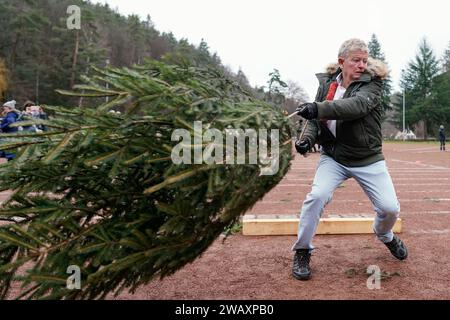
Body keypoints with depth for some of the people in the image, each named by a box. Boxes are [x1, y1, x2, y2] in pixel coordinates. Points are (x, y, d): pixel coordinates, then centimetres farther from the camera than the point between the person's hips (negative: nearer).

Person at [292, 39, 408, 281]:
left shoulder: (372, 83, -10)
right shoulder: (326, 83, 2)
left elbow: (358, 105, -31)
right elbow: (315, 119, 6)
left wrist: (319, 108, -44)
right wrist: (307, 138, -16)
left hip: (368, 160, -1)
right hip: (333, 158, 1)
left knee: (390, 208, -4)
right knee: (317, 196, -22)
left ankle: (385, 236, 35)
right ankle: (302, 252, -3)